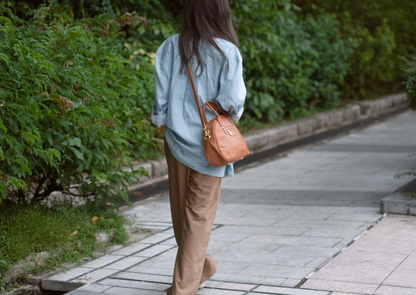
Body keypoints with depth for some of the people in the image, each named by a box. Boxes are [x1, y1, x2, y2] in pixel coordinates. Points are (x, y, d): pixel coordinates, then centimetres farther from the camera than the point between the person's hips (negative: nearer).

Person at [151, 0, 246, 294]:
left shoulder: (170, 47, -4)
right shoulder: (227, 52, -13)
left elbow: (161, 96, -2)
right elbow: (232, 101, -15)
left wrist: (163, 124, 12)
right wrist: (232, 112, 6)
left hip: (176, 137, 3)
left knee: (181, 208, 19)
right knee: (200, 214, 7)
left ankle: (201, 266, 38)